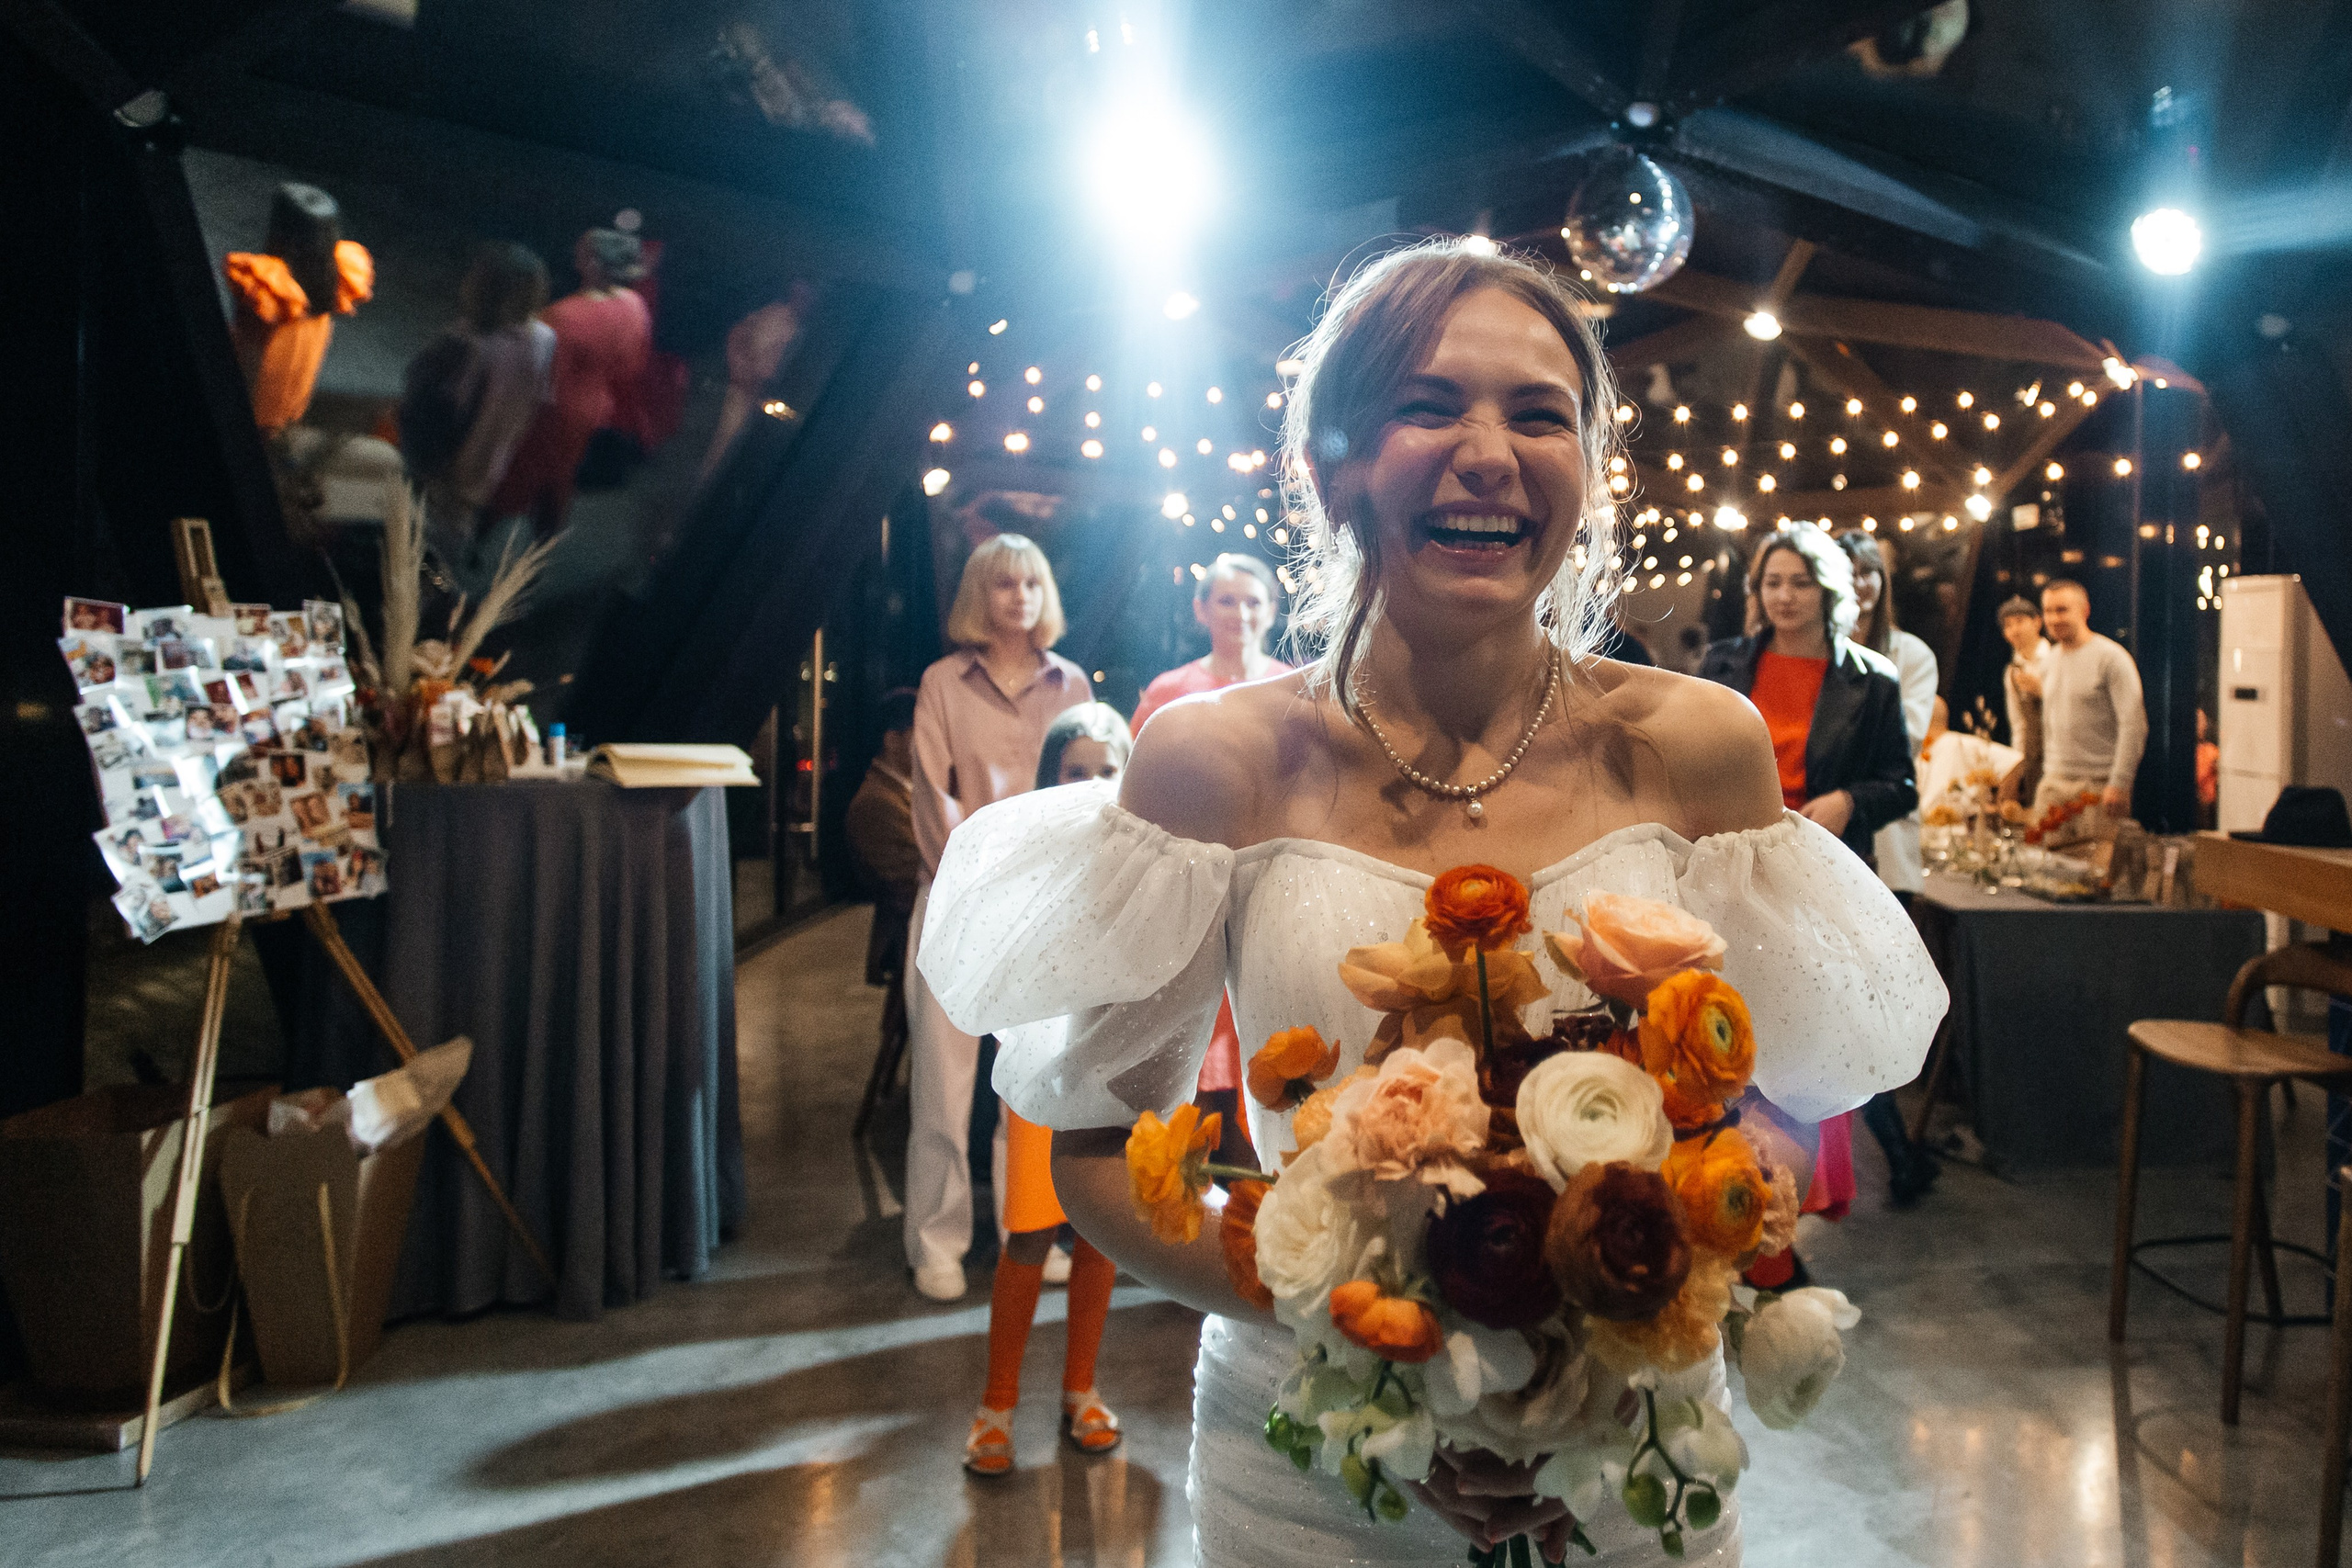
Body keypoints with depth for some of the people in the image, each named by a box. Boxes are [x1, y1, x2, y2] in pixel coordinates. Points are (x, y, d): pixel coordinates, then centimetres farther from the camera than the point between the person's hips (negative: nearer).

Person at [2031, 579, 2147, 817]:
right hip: (2054, 783, 6)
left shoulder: (2110, 657, -6)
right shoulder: (2048, 663, 15)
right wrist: (2049, 774, 16)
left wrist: (2119, 784, -17)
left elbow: (2134, 725, -12)